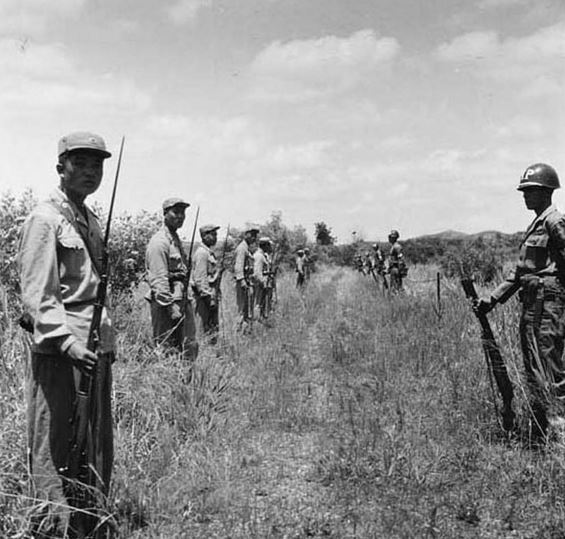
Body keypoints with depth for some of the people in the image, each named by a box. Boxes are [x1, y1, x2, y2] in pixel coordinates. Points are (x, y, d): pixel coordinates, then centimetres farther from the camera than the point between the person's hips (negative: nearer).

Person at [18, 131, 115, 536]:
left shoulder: (92, 220, 18)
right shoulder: (45, 219, -8)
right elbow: (37, 294, -15)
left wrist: (108, 343, 17)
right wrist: (67, 341, -25)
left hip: (97, 348, 9)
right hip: (58, 350, -9)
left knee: (98, 445, 15)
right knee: (56, 446, -2)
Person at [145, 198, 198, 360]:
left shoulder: (176, 239, 18)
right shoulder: (159, 242, -13)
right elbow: (159, 279, -20)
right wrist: (171, 305, -23)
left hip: (182, 300, 10)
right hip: (166, 302, -10)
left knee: (190, 346, 10)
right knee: (167, 349, -3)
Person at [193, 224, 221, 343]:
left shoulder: (209, 252, 16)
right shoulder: (201, 253, -16)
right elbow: (200, 278, -21)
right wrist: (209, 297, -22)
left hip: (212, 294, 10)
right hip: (205, 296, -10)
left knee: (214, 328, 15)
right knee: (204, 331, -5)